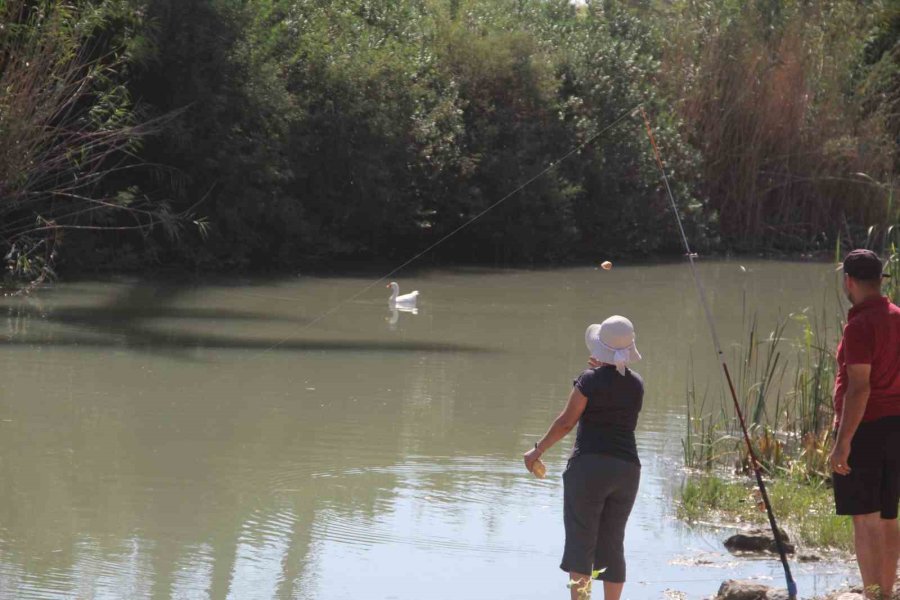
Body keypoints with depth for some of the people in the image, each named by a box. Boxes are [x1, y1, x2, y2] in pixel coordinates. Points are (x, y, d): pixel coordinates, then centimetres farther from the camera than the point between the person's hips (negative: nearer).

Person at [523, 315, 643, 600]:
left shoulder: (590, 380, -8)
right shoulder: (636, 384, 7)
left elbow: (566, 422, -7)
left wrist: (537, 450, 4)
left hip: (589, 463, -5)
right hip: (627, 467, 5)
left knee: (580, 541, -2)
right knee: (612, 544, 11)